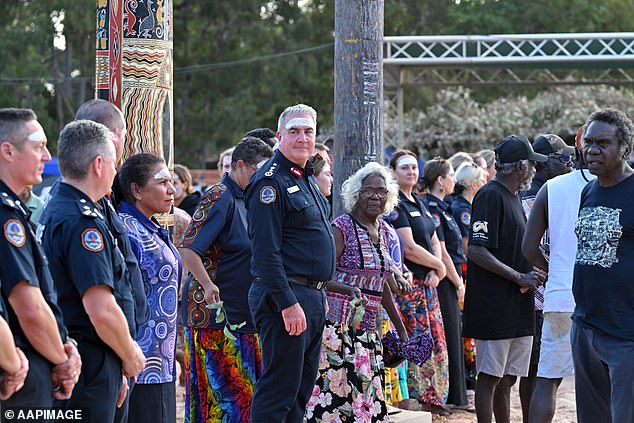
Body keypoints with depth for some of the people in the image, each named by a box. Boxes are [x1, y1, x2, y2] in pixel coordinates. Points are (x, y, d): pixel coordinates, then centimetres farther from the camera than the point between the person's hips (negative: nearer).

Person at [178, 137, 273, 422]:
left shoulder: (246, 200, 15)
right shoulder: (220, 198, -12)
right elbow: (187, 249, -21)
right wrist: (207, 285, -28)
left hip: (241, 314, 9)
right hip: (216, 314, -9)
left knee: (247, 393, 10)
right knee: (225, 391, -8)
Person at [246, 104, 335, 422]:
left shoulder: (306, 180, 17)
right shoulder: (271, 181, -13)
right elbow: (266, 251, -20)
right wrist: (288, 303, -24)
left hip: (313, 298, 10)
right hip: (285, 297, -10)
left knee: (302, 389, 13)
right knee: (279, 389, -9)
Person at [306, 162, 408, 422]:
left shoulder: (382, 230, 15)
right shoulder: (341, 227, -7)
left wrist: (400, 328, 25)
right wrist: (350, 290, -32)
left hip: (368, 329, 7)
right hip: (338, 322, -7)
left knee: (370, 397, 1)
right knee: (333, 392, -11)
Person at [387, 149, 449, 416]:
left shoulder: (419, 203, 18)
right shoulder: (396, 204, -10)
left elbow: (435, 242, 18)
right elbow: (409, 248, -17)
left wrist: (435, 271, 0)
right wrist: (439, 266, -6)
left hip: (428, 282, 9)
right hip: (408, 282, -9)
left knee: (436, 343, 9)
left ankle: (432, 398, 16)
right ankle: (416, 397, -5)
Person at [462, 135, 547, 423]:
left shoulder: (513, 196, 18)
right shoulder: (491, 195, -12)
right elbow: (477, 252, -20)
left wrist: (531, 275, 11)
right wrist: (520, 277, -18)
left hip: (517, 309, 9)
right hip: (494, 306, -9)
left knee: (506, 379, 13)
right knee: (490, 377, -4)